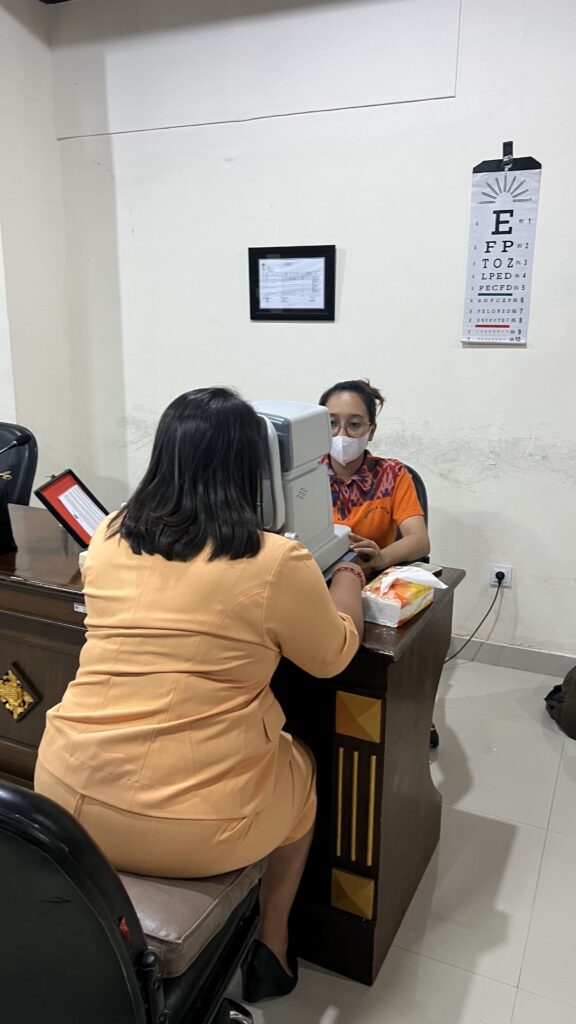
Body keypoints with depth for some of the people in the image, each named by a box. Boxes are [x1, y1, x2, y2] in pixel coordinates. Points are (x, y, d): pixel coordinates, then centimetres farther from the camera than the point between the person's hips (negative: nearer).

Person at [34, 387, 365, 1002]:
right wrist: (348, 583, 19)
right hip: (191, 827, -5)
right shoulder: (275, 563, -16)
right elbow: (332, 658, 1)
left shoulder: (106, 541, -1)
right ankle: (269, 947, 38)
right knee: (301, 766, 27)